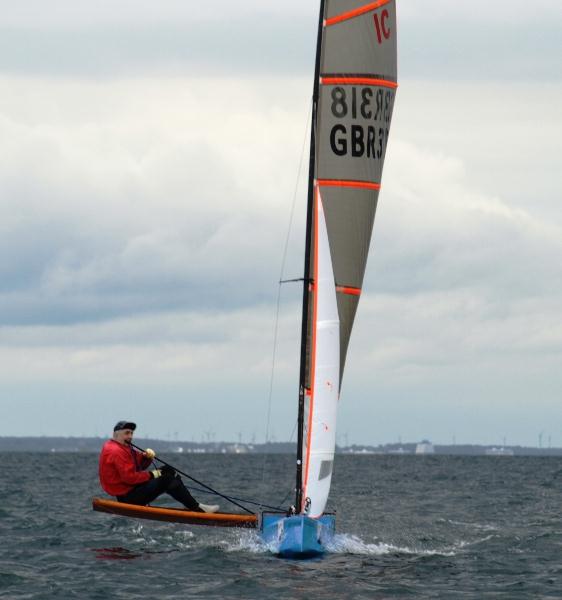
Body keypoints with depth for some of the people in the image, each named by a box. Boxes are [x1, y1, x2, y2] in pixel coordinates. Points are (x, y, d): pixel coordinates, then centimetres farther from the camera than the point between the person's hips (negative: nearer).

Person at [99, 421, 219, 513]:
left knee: (168, 470, 10)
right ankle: (197, 508, -14)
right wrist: (151, 475, -14)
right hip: (128, 497, -11)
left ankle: (192, 504, 3)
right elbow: (129, 477, -25)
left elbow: (140, 466, 15)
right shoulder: (116, 452, -18)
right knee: (166, 480, -17)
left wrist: (146, 457, -8)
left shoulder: (124, 448, 18)